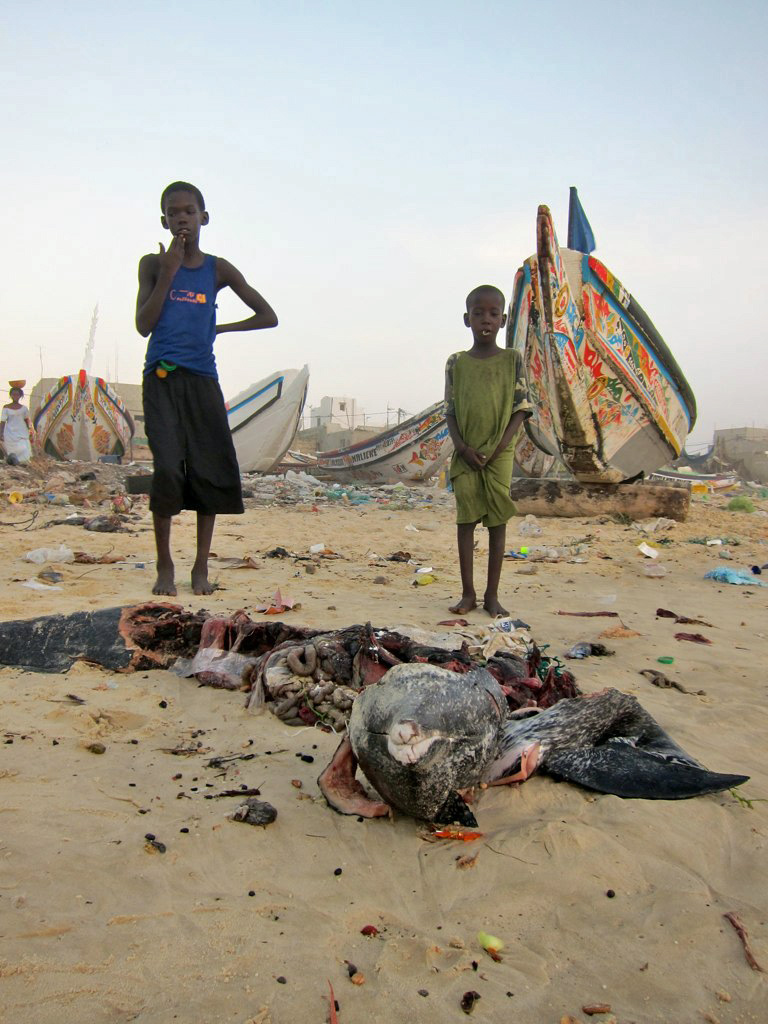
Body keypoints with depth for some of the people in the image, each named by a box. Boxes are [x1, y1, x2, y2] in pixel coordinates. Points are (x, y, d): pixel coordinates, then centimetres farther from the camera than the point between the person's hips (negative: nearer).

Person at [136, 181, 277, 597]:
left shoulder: (217, 269, 9)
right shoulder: (153, 264, 9)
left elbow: (268, 316, 10)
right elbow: (143, 325, -1)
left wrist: (218, 329, 4)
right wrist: (168, 272, -6)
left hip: (202, 380, 2)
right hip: (161, 379, -1)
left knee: (211, 471, -2)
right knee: (168, 468, -14)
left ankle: (201, 567, 9)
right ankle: (164, 565, 1)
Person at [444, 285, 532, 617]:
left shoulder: (512, 359, 3)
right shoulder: (456, 362, 6)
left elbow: (521, 408, 0)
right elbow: (450, 411, 4)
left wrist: (501, 445, -12)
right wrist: (461, 446, -10)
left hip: (499, 453, -1)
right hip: (465, 454, 1)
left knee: (497, 521, 3)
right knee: (465, 519, 3)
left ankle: (492, 594, 11)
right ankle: (468, 593, 11)